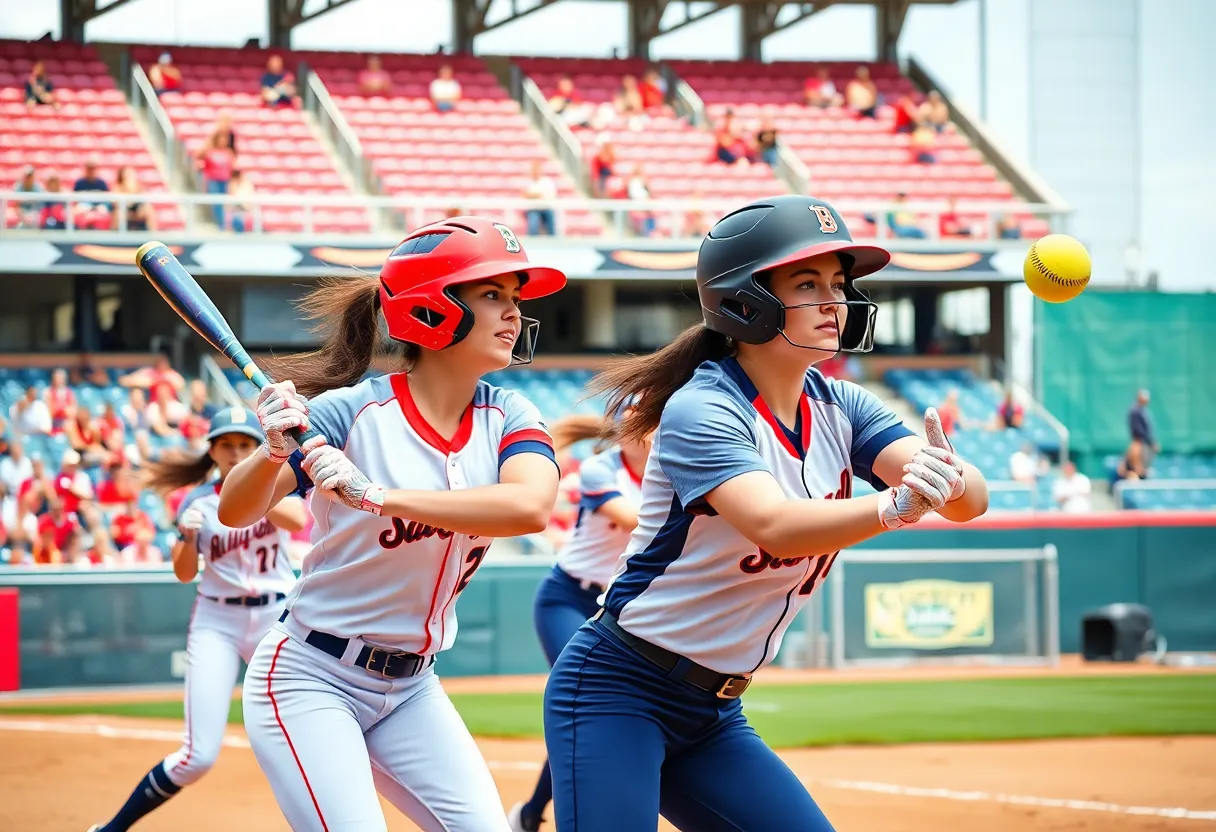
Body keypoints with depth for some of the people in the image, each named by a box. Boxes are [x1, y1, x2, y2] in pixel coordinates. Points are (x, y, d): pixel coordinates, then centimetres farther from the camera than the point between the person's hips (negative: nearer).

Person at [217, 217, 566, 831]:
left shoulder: (508, 418, -3)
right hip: (311, 681, -5)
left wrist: (381, 496, -33)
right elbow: (234, 511, -16)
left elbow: (531, 507, -25)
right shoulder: (354, 410, -15)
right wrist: (275, 454, -37)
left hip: (410, 689, 5)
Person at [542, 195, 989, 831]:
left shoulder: (839, 408, 2)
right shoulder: (701, 412, -18)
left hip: (713, 717, 7)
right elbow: (775, 526, -36)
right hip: (615, 693, -7)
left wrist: (946, 479, -35)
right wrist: (893, 507, -52)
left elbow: (972, 498, -11)